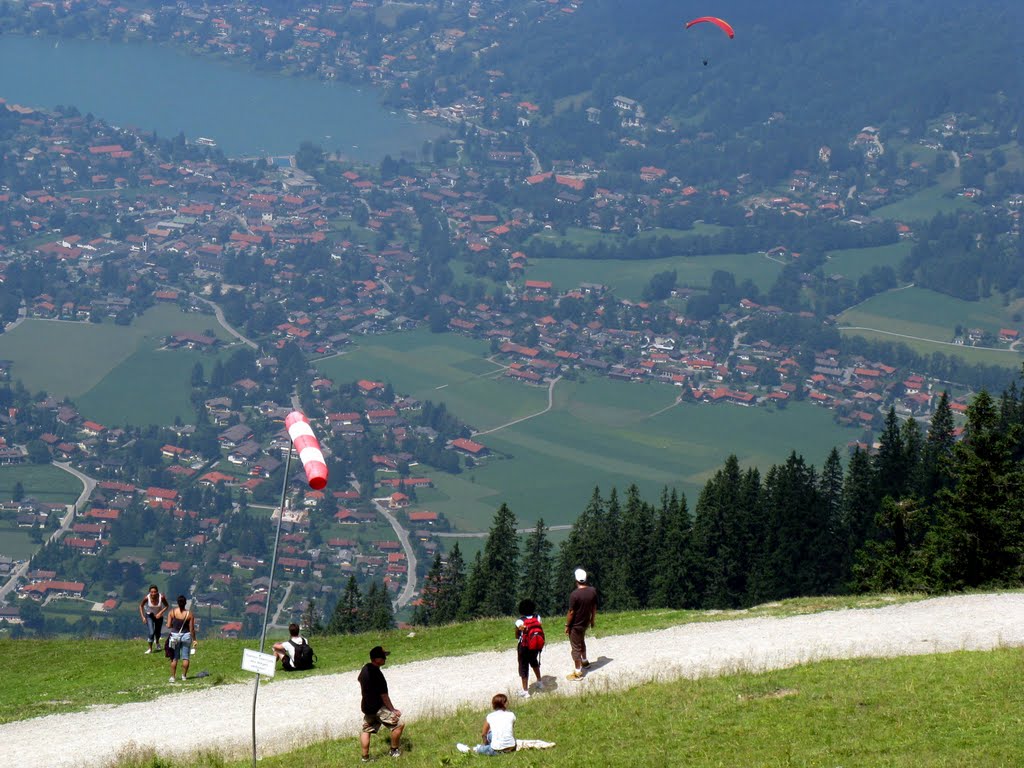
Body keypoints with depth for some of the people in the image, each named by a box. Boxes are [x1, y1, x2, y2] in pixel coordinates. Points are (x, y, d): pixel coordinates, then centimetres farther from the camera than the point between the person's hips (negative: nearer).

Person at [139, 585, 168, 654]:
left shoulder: (161, 597, -28)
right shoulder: (147, 598, -27)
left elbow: (166, 606, -10)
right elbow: (141, 606, -8)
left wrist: (160, 613, -24)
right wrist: (143, 617, -14)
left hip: (158, 616, 1)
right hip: (149, 616, -1)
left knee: (157, 633, 18)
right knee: (151, 633, -16)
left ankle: (157, 642, 52)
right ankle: (150, 648, 4)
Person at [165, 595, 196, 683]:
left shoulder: (172, 612, -8)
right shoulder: (189, 614, -8)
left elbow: (168, 626, -7)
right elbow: (192, 629, -7)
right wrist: (194, 639, 3)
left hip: (175, 635, 0)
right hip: (186, 636, 0)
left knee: (174, 658, 7)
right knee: (185, 658, 9)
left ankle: (172, 677, 5)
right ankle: (184, 676, 12)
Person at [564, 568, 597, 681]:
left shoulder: (575, 594, -28)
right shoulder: (593, 591, -9)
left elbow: (571, 612, -21)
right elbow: (594, 607, 4)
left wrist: (567, 626, -9)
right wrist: (592, 620, 19)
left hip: (576, 625, -6)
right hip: (586, 623, 6)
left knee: (575, 648, 6)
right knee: (581, 642, 32)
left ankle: (578, 673, 14)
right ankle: (584, 661, 49)